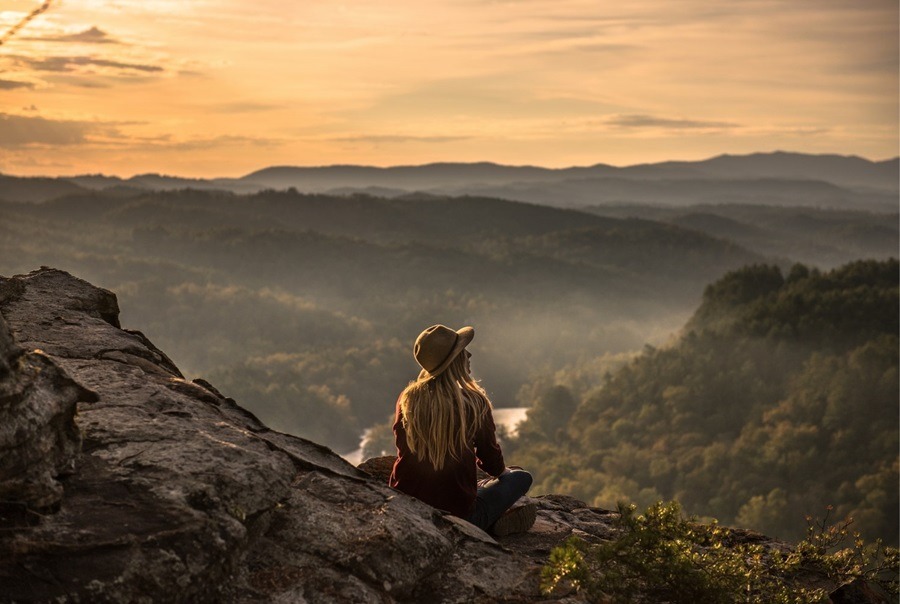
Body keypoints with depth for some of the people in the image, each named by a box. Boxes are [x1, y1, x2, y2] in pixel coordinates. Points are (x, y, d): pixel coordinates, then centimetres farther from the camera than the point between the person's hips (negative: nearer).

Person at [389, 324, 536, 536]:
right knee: (521, 477, 18)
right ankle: (494, 523, -3)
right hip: (456, 512, -4)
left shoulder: (407, 399, -2)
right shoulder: (474, 402, -12)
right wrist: (502, 471, 26)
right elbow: (489, 455, 2)